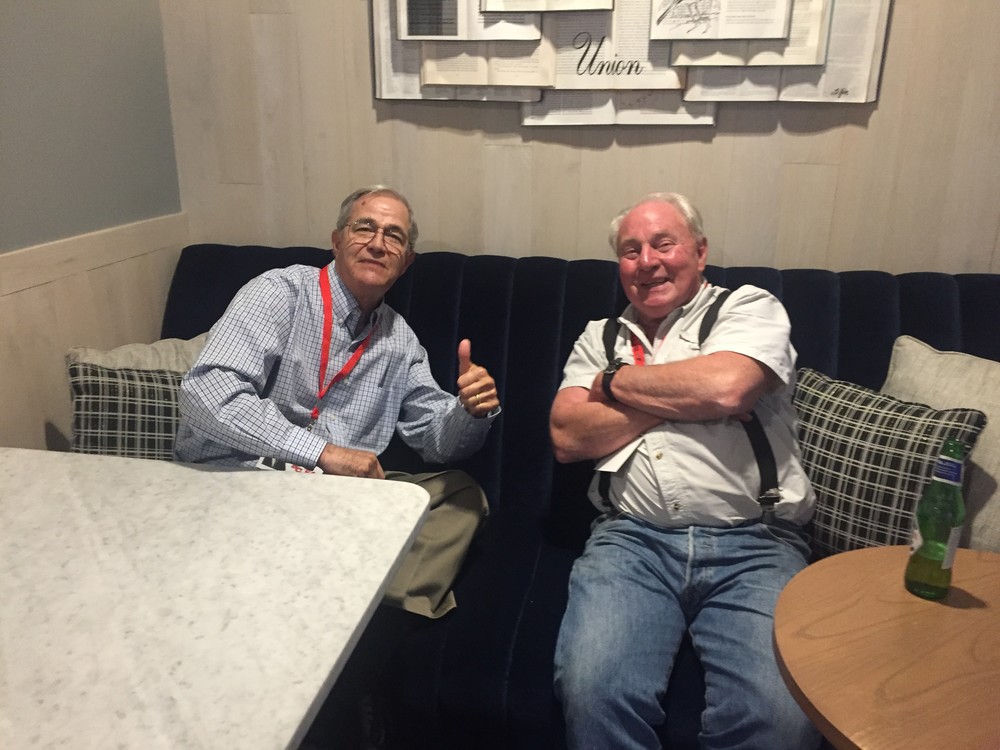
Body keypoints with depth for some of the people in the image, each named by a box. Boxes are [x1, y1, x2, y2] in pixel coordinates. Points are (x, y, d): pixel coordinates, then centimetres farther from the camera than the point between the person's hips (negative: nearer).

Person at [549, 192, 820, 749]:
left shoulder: (750, 307, 12)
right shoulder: (601, 337, 20)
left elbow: (726, 386, -12)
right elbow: (567, 437, 4)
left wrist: (615, 382, 3)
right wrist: (686, 396, -2)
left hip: (754, 542, -1)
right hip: (633, 538, 2)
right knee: (591, 692, -26)